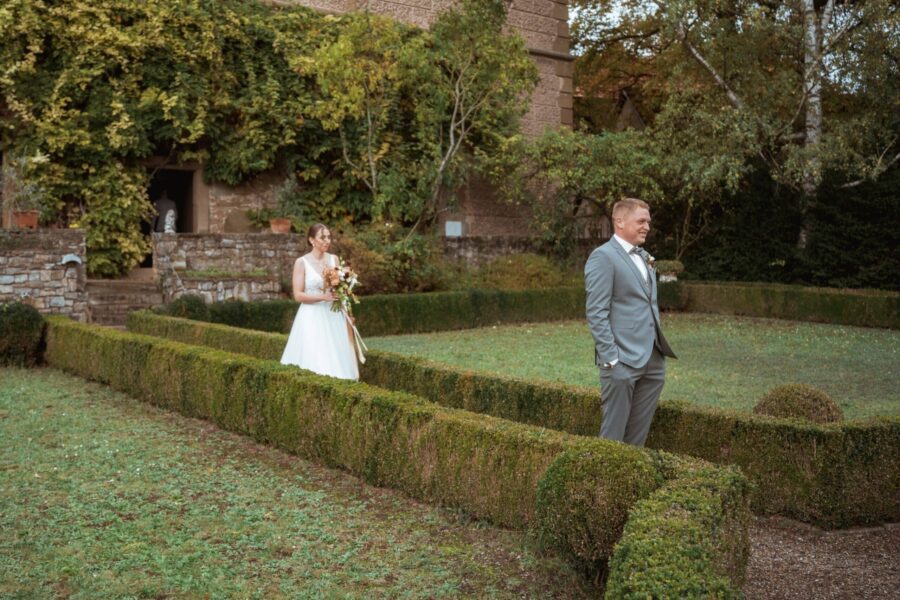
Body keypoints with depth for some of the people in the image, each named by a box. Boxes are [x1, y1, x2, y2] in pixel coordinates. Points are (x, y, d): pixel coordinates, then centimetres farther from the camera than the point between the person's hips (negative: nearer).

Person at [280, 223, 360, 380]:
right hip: (312, 318, -4)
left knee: (335, 360, 1)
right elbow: (298, 295, -9)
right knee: (314, 362, -8)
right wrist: (323, 297, -18)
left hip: (334, 316, 4)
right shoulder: (301, 262, -4)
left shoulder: (334, 259, 9)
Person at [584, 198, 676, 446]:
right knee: (613, 435, 1)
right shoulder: (603, 257, -9)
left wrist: (660, 348, 18)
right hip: (623, 361, -8)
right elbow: (596, 314, -14)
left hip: (653, 361, 8)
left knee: (638, 434, 13)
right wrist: (611, 359, -19)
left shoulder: (644, 257, 16)